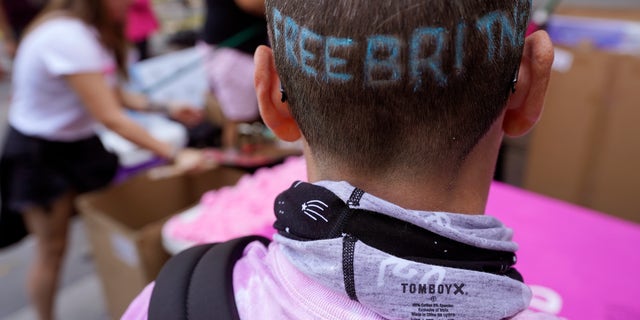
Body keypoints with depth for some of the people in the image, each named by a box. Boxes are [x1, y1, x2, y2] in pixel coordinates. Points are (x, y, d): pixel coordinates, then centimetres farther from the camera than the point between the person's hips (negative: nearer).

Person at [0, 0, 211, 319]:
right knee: (52, 249, 5)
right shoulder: (66, 36, -30)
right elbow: (110, 117, -31)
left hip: (78, 143, 8)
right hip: (39, 154, -8)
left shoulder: (89, 30, -1)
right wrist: (175, 154, -31)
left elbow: (110, 93, 0)